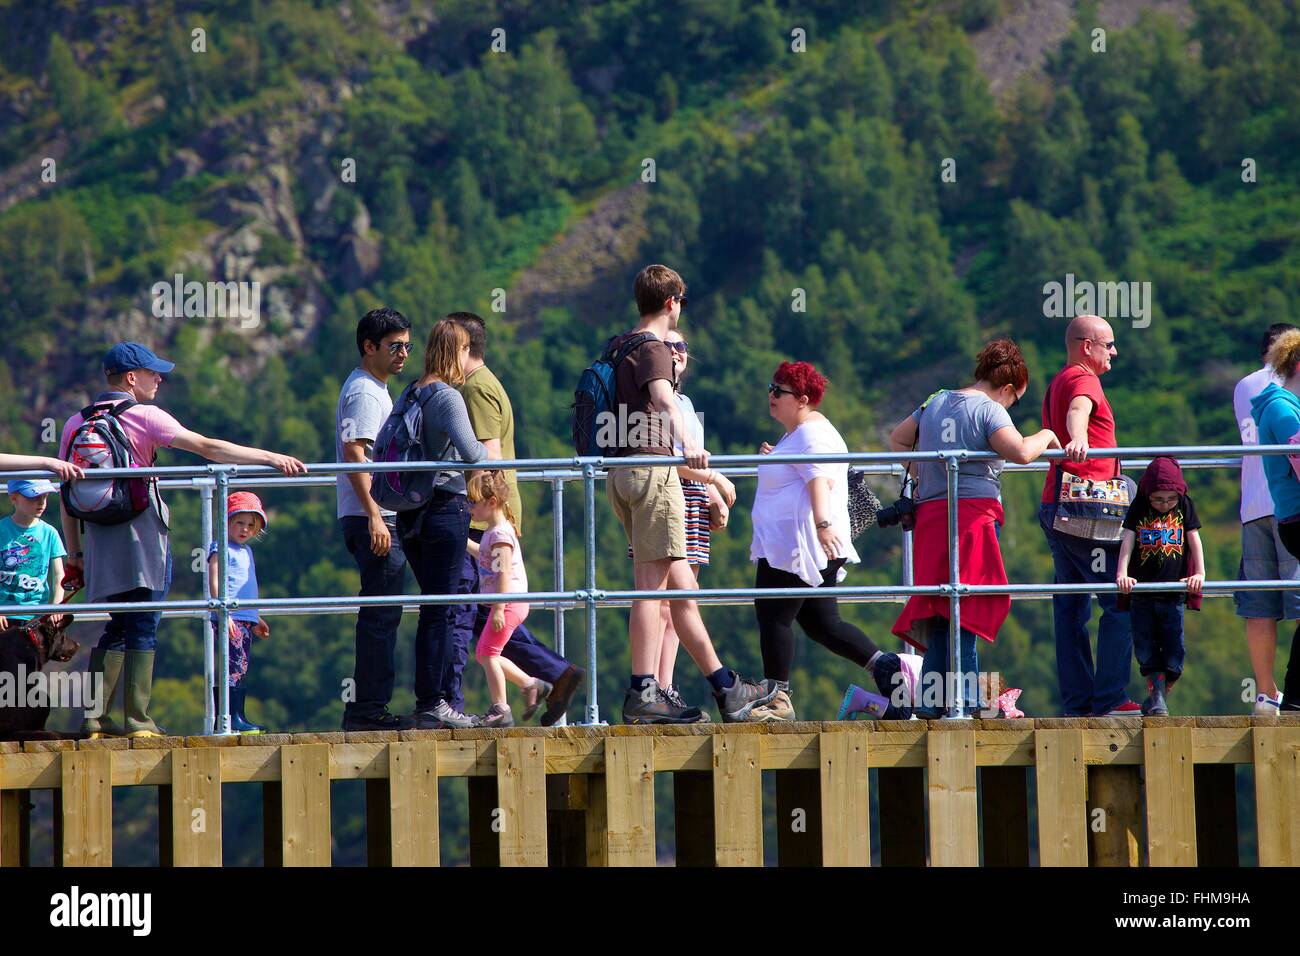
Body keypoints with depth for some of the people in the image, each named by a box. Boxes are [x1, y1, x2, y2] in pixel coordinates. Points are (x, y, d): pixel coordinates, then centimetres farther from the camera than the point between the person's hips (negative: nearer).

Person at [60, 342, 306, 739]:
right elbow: (207, 447, -12)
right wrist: (271, 458, -12)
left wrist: (74, 551, 15)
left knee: (115, 628, 12)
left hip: (98, 539, 5)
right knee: (142, 629, -2)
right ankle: (137, 719, -7)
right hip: (142, 537, -5)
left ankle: (93, 718, 4)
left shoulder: (75, 424, 11)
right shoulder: (145, 417, -4)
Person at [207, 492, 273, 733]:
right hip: (230, 618, -9)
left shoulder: (246, 550, 21)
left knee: (243, 668, 8)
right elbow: (214, 582, -13)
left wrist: (256, 620, 32)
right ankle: (233, 717, -18)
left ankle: (237, 717, 10)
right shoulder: (221, 548, -5)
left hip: (245, 619, 9)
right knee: (236, 666, -14)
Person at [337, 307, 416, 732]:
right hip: (372, 518, -11)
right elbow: (354, 454, -21)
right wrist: (374, 516, -26)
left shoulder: (374, 389, 22)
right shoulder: (364, 392, -11)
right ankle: (370, 709, -11)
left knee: (379, 616, 12)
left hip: (377, 519, 11)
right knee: (381, 616, -11)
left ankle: (363, 709, 14)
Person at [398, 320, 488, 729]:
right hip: (445, 507, -8)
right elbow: (469, 450, -23)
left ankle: (438, 699, 15)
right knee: (439, 610, -5)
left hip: (411, 511, 8)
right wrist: (488, 451, -2)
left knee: (439, 607, 13)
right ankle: (432, 704, -4)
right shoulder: (447, 397, -11)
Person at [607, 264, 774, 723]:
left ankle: (723, 685, 12)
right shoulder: (653, 349, -8)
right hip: (651, 467, -10)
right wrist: (686, 443, -47)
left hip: (621, 474, 10)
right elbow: (662, 396, -30)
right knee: (653, 584, -11)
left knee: (680, 583, 10)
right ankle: (642, 693, -15)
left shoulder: (619, 345, 20)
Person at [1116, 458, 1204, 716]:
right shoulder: (1139, 509, 2)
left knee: (1174, 653, -3)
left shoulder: (1185, 507, 5)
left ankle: (1155, 698, 9)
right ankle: (1157, 700, -2)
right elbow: (1127, 541, -5)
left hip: (1173, 594, 0)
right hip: (1142, 595, 0)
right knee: (1147, 653, -3)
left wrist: (1199, 573, -10)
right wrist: (1122, 574, -18)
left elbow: (1194, 540, 2)